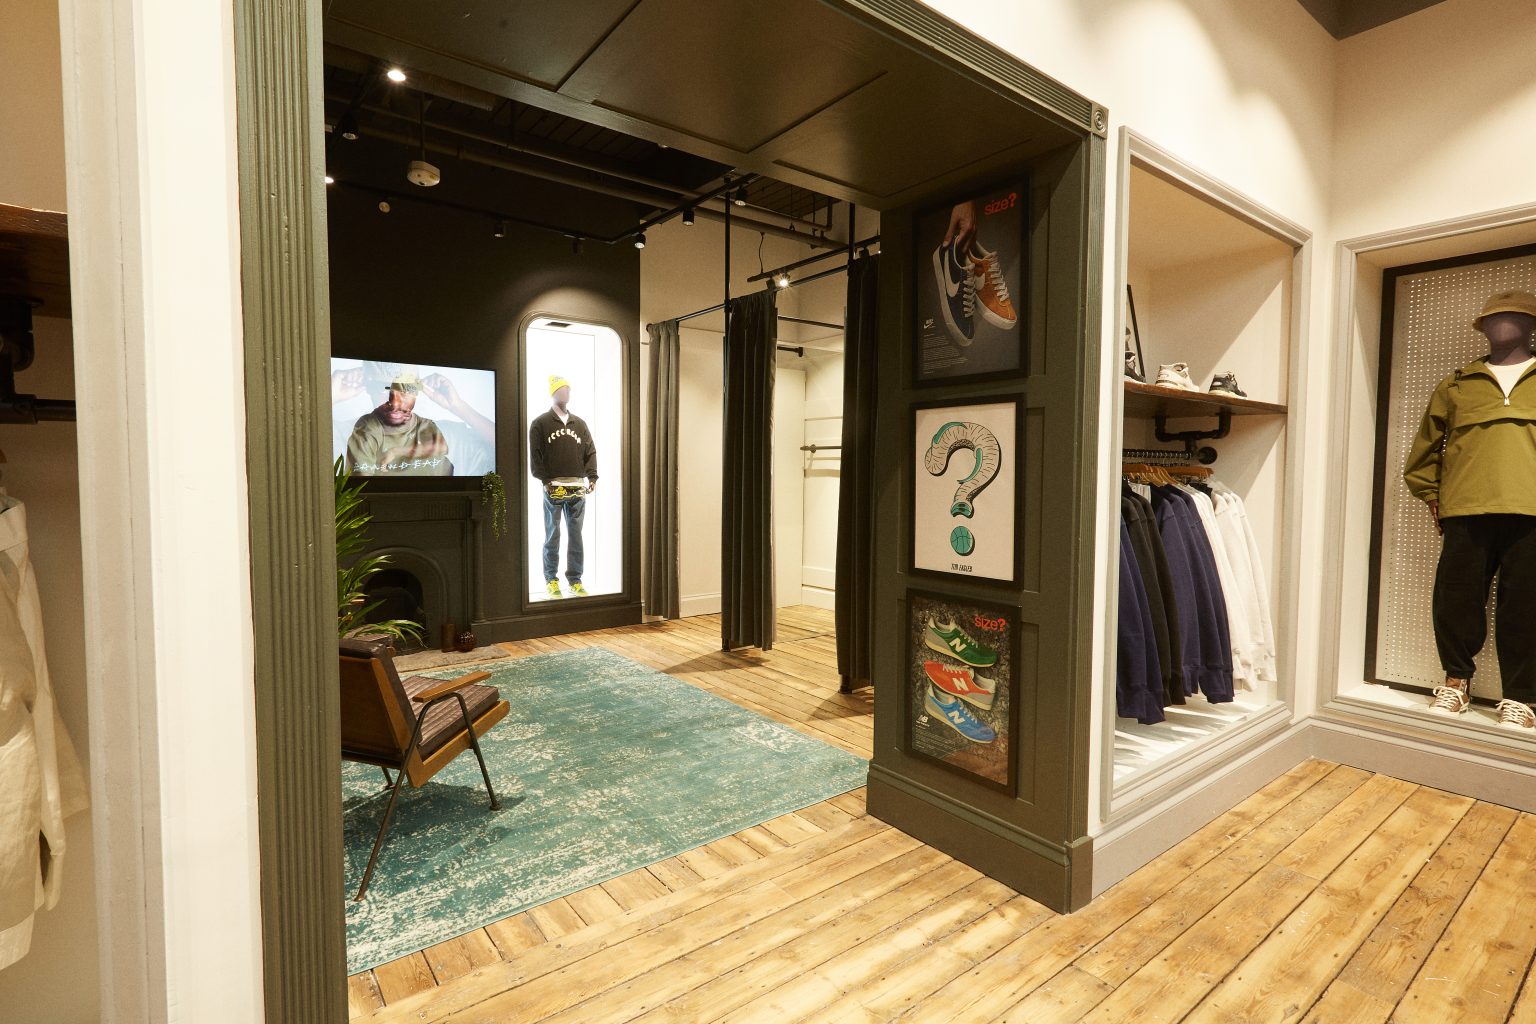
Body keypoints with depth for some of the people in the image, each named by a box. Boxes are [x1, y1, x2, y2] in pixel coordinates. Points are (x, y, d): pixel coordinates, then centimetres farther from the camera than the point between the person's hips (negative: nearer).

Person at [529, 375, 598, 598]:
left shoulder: (579, 423, 14)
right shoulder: (540, 423, 2)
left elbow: (590, 452, 10)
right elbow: (535, 456, -4)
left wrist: (592, 477, -2)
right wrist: (546, 481, -12)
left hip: (577, 487, 3)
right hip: (553, 487, -3)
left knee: (576, 535, 5)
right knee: (553, 535, 4)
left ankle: (575, 580, 12)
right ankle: (551, 580, 13)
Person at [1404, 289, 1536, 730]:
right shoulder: (1457, 386, 16)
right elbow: (1425, 447, 16)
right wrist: (1431, 497, 9)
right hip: (1467, 513, 1)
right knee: (1455, 600, 1)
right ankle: (1456, 679, 18)